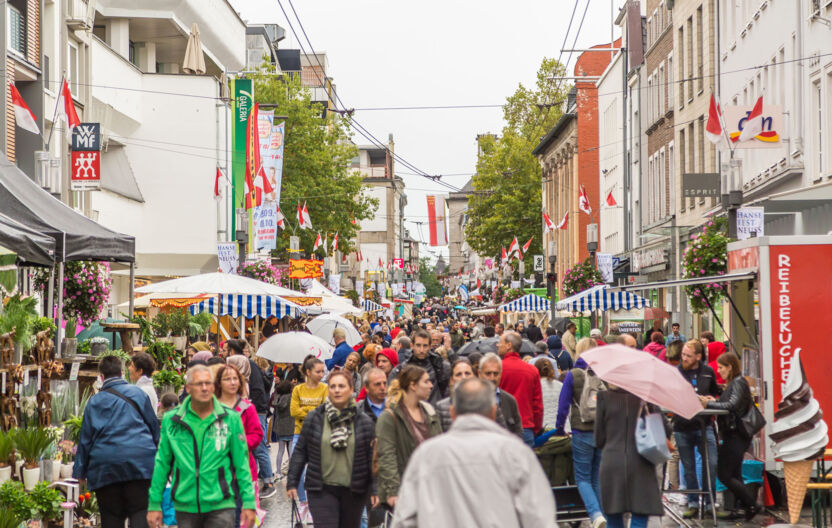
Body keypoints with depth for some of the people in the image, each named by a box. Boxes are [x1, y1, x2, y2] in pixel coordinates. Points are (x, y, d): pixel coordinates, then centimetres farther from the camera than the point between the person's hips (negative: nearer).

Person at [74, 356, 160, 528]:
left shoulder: (95, 401, 8)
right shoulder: (137, 393, 7)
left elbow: (85, 438, 9)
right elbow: (154, 426, 11)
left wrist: (81, 470, 15)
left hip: (105, 467, 1)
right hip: (140, 462, -1)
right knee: (140, 514, -4)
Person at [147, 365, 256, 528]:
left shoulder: (231, 419, 1)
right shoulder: (171, 420, 4)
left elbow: (242, 464, 4)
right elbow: (162, 464, 9)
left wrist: (248, 503, -1)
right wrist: (154, 504, 8)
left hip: (220, 505, -2)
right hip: (185, 506, 2)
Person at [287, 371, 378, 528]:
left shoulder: (364, 422, 1)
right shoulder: (314, 419, 0)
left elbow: (372, 457, 2)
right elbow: (300, 451, 5)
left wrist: (375, 489, -2)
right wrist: (292, 482, 2)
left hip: (353, 491, 2)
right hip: (322, 491, -1)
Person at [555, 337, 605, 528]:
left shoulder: (573, 375, -6)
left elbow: (563, 405, -5)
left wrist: (559, 429, 7)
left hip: (583, 433, -3)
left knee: (583, 478, 5)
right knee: (598, 477, 15)